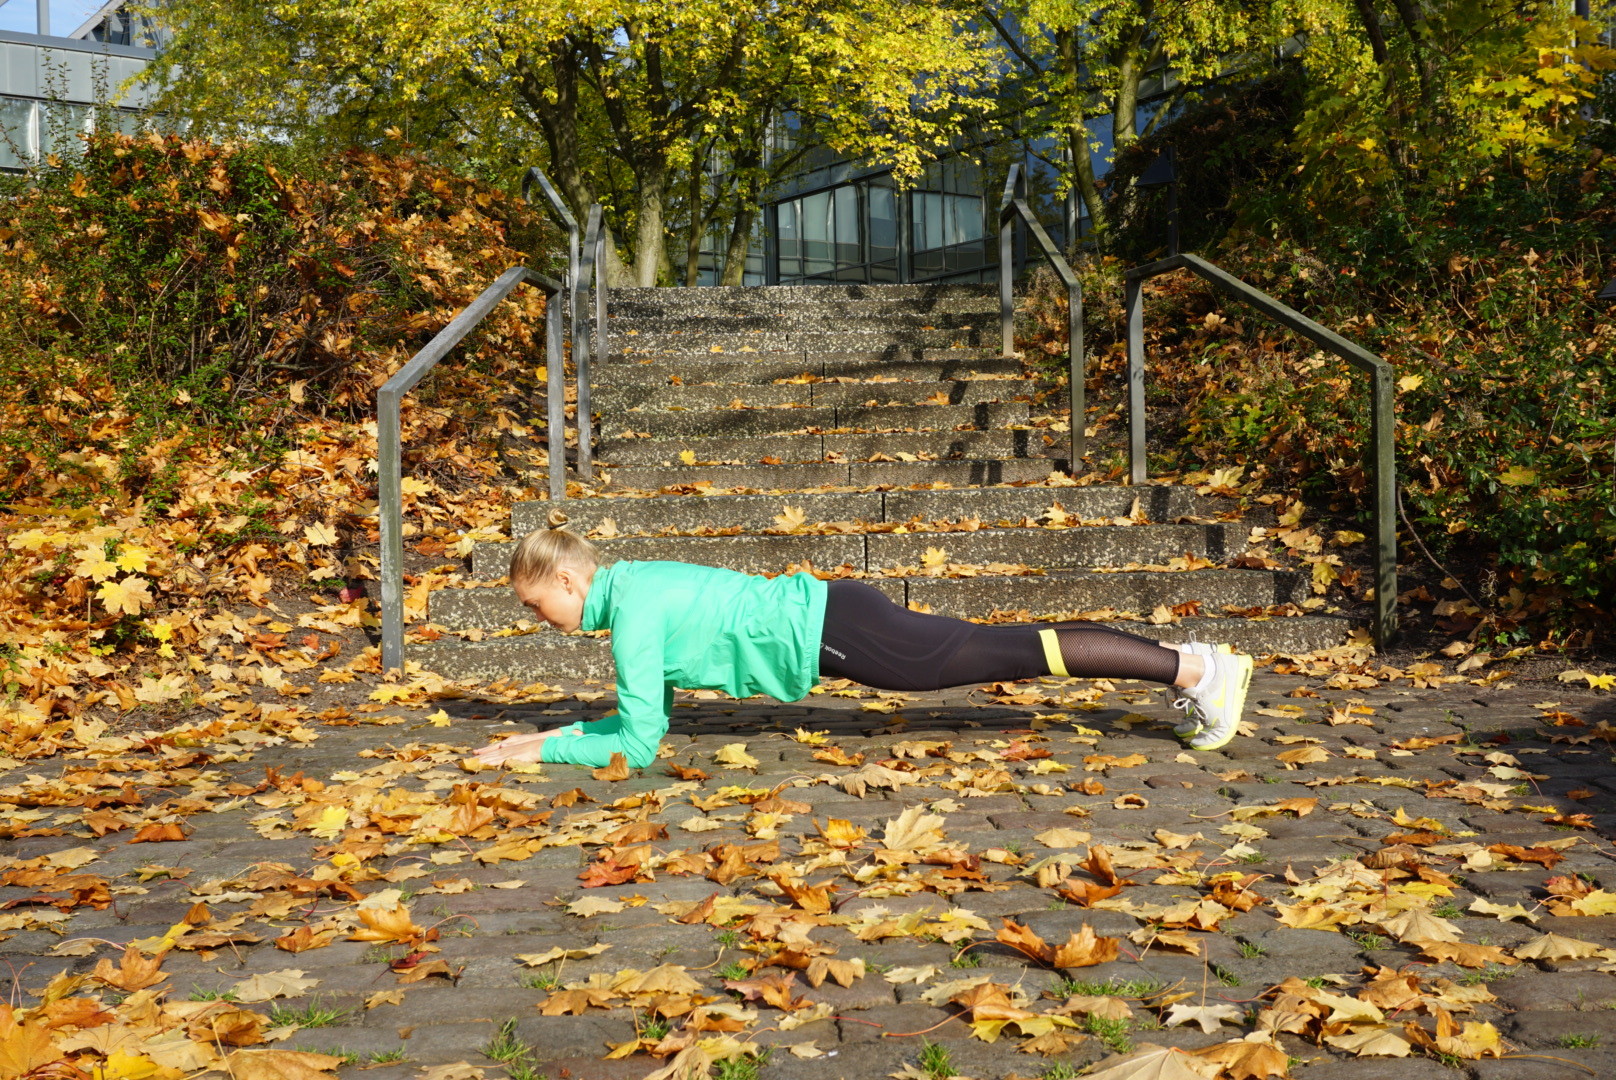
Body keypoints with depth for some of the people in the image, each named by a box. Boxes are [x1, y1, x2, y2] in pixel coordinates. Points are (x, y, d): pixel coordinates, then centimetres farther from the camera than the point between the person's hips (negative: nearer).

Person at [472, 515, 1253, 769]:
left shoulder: (631, 612, -16)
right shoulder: (632, 583, 11)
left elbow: (637, 744, -17)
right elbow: (644, 711, 20)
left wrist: (539, 751, -9)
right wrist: (555, 732, 15)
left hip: (830, 633, -8)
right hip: (827, 616, 8)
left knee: (1007, 654, -4)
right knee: (999, 650, 12)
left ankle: (1194, 668, 2)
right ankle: (1186, 660, 21)